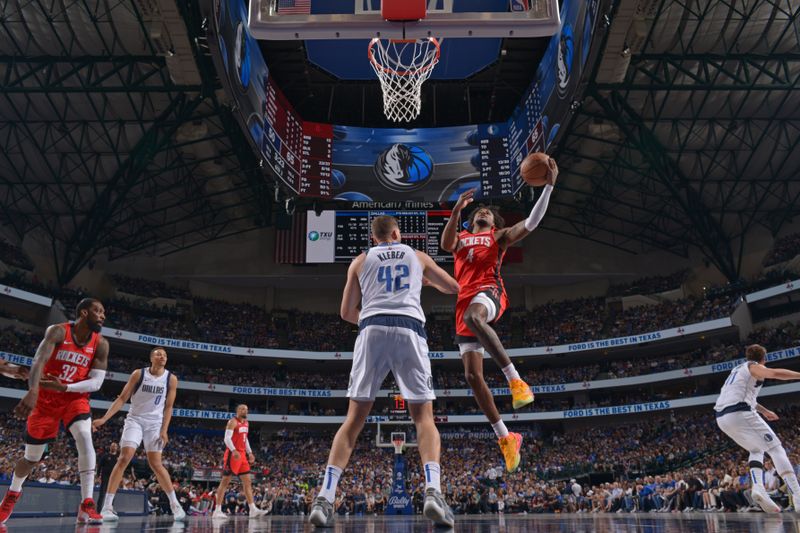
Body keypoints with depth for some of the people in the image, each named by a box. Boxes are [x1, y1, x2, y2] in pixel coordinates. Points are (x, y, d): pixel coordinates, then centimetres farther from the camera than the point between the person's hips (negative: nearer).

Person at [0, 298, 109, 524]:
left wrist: (65, 387, -28)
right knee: (32, 457, 10)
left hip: (75, 398, 1)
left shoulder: (101, 344, -10)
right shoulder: (58, 331, -18)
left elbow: (96, 382, -12)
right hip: (46, 399, -1)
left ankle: (87, 504, -26)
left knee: (85, 438, -27)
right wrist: (32, 391, -49)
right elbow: (39, 360, -32)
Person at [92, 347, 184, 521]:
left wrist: (164, 430, -9)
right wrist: (104, 419, -15)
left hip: (155, 423, 1)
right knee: (124, 458, -15)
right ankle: (107, 507, -14)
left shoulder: (171, 379, -5)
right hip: (135, 419, -1)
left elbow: (168, 407, 0)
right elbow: (122, 398, -7)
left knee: (155, 464, -2)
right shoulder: (138, 374, -8)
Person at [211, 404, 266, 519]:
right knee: (225, 481, -4)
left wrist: (249, 452, 16)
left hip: (242, 455, 8)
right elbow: (227, 438, -20)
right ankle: (217, 510, 1)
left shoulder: (246, 423, 16)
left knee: (247, 482, 3)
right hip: (232, 455, -8)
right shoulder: (233, 422, -10)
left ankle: (253, 510, 1)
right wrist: (234, 451, -33)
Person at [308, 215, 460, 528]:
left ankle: (325, 499, -6)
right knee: (423, 416, 3)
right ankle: (433, 492, -17)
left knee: (354, 419, 3)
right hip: (410, 330, 0)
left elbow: (346, 312, 23)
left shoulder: (361, 260, 22)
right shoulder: (417, 256, 23)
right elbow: (453, 287, 33)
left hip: (372, 330, 1)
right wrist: (428, 280, 53)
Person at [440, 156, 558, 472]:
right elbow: (445, 245, 3)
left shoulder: (499, 236, 22)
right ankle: (505, 438, 3)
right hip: (465, 303, 4)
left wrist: (548, 186, -2)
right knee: (472, 375, -6)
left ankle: (515, 379, -41)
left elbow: (531, 223, 6)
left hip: (488, 292, -4)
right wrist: (457, 210, -11)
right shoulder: (461, 238, 28)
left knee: (473, 316, -43)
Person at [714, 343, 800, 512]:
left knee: (757, 450, 22)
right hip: (739, 414, -8)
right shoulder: (754, 367, 4)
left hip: (722, 418, 8)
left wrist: (764, 411, 51)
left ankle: (757, 487, 0)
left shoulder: (738, 368, 29)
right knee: (775, 448, -2)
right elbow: (775, 373, -19)